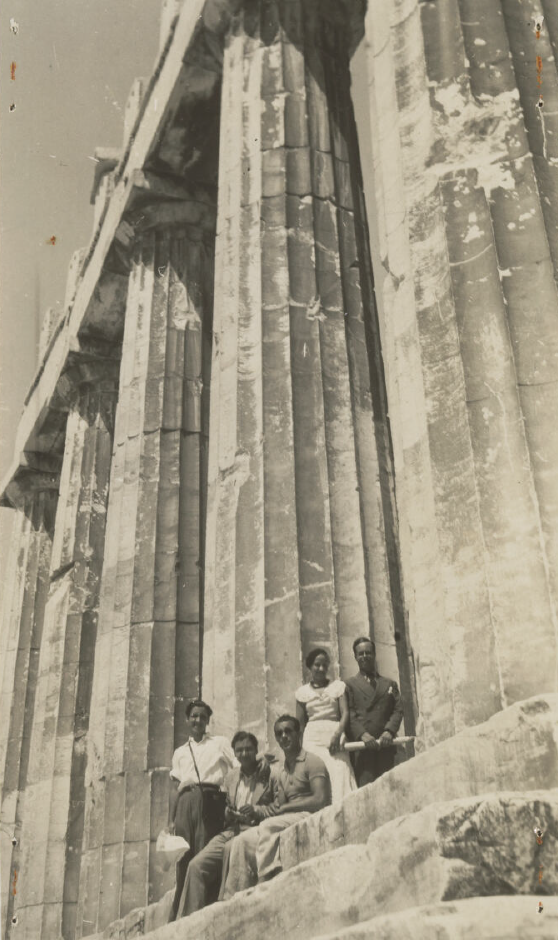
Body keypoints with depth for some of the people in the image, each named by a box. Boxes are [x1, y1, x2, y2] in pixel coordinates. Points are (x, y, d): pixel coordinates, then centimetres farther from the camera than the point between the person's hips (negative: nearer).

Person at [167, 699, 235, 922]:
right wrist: (171, 819, 12)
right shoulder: (180, 752, 23)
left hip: (209, 801, -3)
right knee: (183, 857, -3)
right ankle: (178, 915, -1)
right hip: (185, 802, 3)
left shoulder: (220, 743, 13)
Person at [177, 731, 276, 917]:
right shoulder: (231, 776, 19)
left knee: (230, 849, -36)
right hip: (231, 832, 5)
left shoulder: (270, 773, 1)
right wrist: (228, 814, 1)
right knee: (197, 865, -16)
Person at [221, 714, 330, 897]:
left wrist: (283, 807, -11)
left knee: (269, 825, -31)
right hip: (287, 822, 7)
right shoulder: (277, 772, 20)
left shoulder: (311, 762, -1)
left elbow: (321, 800, -14)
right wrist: (256, 810, -9)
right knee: (244, 840, -11)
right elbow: (279, 808, 13)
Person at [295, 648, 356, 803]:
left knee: (339, 776, -13)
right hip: (313, 738, 1)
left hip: (334, 735, 0)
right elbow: (300, 723, 13)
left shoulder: (338, 686, 10)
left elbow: (345, 713, 0)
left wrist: (337, 734, -15)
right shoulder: (302, 692, 12)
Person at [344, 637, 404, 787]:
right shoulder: (349, 685, 13)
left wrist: (389, 731, -9)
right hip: (361, 747, -3)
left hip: (385, 745, 3)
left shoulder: (390, 684, 23)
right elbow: (349, 714, 1)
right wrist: (362, 734, -16)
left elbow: (398, 710, 10)